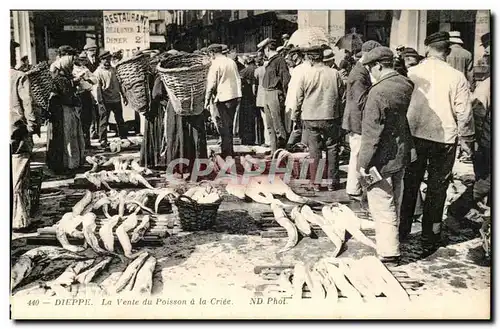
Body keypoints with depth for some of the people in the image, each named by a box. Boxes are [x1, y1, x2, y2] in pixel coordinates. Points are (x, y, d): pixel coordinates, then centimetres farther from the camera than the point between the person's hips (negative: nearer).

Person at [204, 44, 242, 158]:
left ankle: (227, 151, 1)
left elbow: (211, 84, -11)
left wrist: (207, 100, -4)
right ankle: (229, 149, 22)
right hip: (235, 95, 7)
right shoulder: (232, 62, 11)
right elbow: (238, 79, 16)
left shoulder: (215, 65, -10)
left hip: (223, 97, -7)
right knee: (229, 124, 15)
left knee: (224, 124, 0)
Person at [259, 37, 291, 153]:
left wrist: (283, 94, -16)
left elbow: (286, 78, -16)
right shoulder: (270, 61, 17)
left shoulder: (279, 60, -11)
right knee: (270, 126, 13)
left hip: (275, 94, -10)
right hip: (267, 95, 10)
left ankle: (282, 149, -2)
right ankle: (274, 151, 20)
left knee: (278, 123, -7)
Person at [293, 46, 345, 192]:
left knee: (314, 149, 8)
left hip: (310, 118, 0)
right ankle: (332, 181, 16)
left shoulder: (304, 73, -7)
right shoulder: (334, 73, -3)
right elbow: (340, 96, 4)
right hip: (331, 117, 0)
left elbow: (299, 97, -2)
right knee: (332, 148, 11)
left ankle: (315, 182, 12)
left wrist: (296, 115, 10)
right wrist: (339, 115, 16)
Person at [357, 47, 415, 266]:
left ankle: (388, 254, 8)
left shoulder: (378, 92, -23)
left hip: (382, 160, -9)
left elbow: (372, 132, -23)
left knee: (382, 207, 1)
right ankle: (390, 243, 37)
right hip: (401, 156, 9)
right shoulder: (406, 85, 4)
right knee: (394, 203, 21)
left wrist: (364, 162, -17)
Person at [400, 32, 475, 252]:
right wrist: (467, 141, 5)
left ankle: (402, 231, 27)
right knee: (437, 188, 11)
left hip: (414, 137, 2)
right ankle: (429, 238, 19)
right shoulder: (456, 77, -10)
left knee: (410, 185, 16)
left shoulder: (412, 73, -6)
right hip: (444, 140, -1)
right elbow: (464, 114, -8)